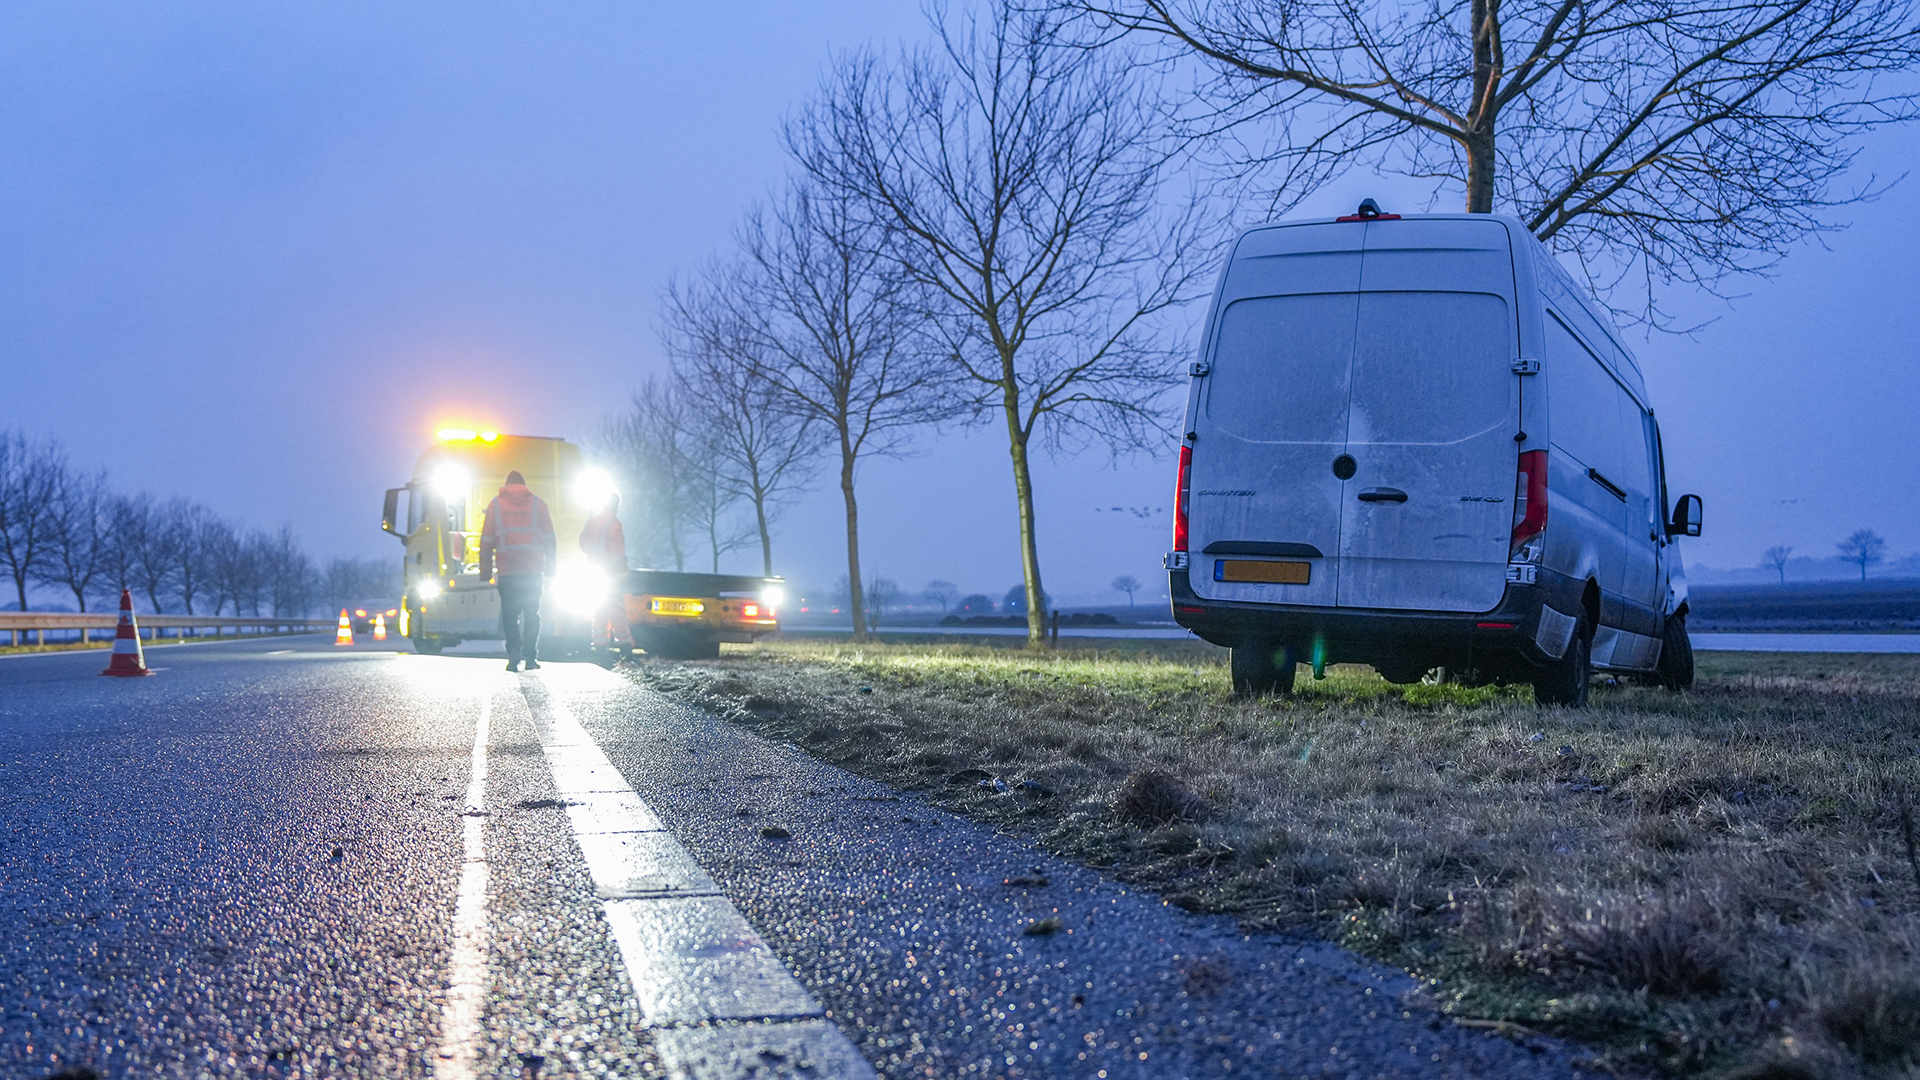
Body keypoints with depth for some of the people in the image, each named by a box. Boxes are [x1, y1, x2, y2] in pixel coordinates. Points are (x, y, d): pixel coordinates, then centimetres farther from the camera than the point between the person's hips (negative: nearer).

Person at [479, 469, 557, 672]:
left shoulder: (496, 504, 9)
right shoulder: (537, 503, 9)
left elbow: (487, 539, 7)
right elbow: (549, 538, 7)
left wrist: (486, 570, 10)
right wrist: (550, 568, 10)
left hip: (507, 570, 0)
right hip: (533, 569, 0)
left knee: (509, 614, 3)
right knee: (532, 613, 7)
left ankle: (514, 657, -7)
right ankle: (531, 657, 2)